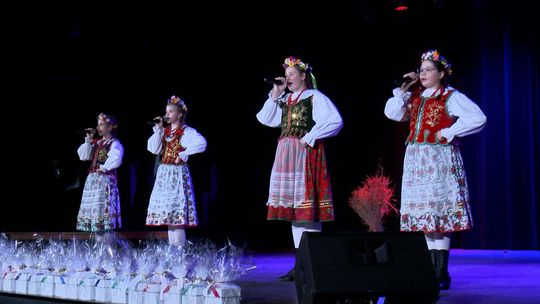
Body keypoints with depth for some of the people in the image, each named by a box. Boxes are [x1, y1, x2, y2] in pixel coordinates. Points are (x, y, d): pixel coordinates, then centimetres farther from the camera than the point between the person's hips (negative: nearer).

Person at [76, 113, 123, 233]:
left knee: (103, 208, -11)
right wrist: (88, 140, 5)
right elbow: (83, 156, 10)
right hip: (92, 179, 8)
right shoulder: (96, 142, 16)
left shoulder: (114, 144, -6)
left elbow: (116, 160, -22)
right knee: (92, 207, 7)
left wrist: (104, 168, -15)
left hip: (105, 179, -8)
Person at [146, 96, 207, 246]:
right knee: (167, 212, 7)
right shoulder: (164, 131, 13)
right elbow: (154, 149, 3)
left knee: (178, 213, -9)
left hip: (178, 173, -7)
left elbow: (202, 143, -22)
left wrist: (184, 153, -19)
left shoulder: (187, 131, -6)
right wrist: (158, 130, -1)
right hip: (164, 174, 7)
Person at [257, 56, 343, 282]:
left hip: (306, 154, -7)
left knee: (307, 205, -10)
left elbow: (335, 121, -13)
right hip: (287, 156, 8)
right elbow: (265, 119, 10)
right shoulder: (284, 100, 17)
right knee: (294, 207, 7)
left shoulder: (315, 97, -3)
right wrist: (275, 95, 4)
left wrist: (311, 136, -15)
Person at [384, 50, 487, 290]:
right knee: (424, 212, 8)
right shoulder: (415, 97, 15)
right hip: (416, 159, 7)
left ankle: (441, 274, -7)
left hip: (440, 159, -7)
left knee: (440, 213, -9)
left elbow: (478, 118, -15)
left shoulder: (450, 97, -4)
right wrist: (404, 89, 3)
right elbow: (391, 113, 9)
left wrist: (448, 133, -14)